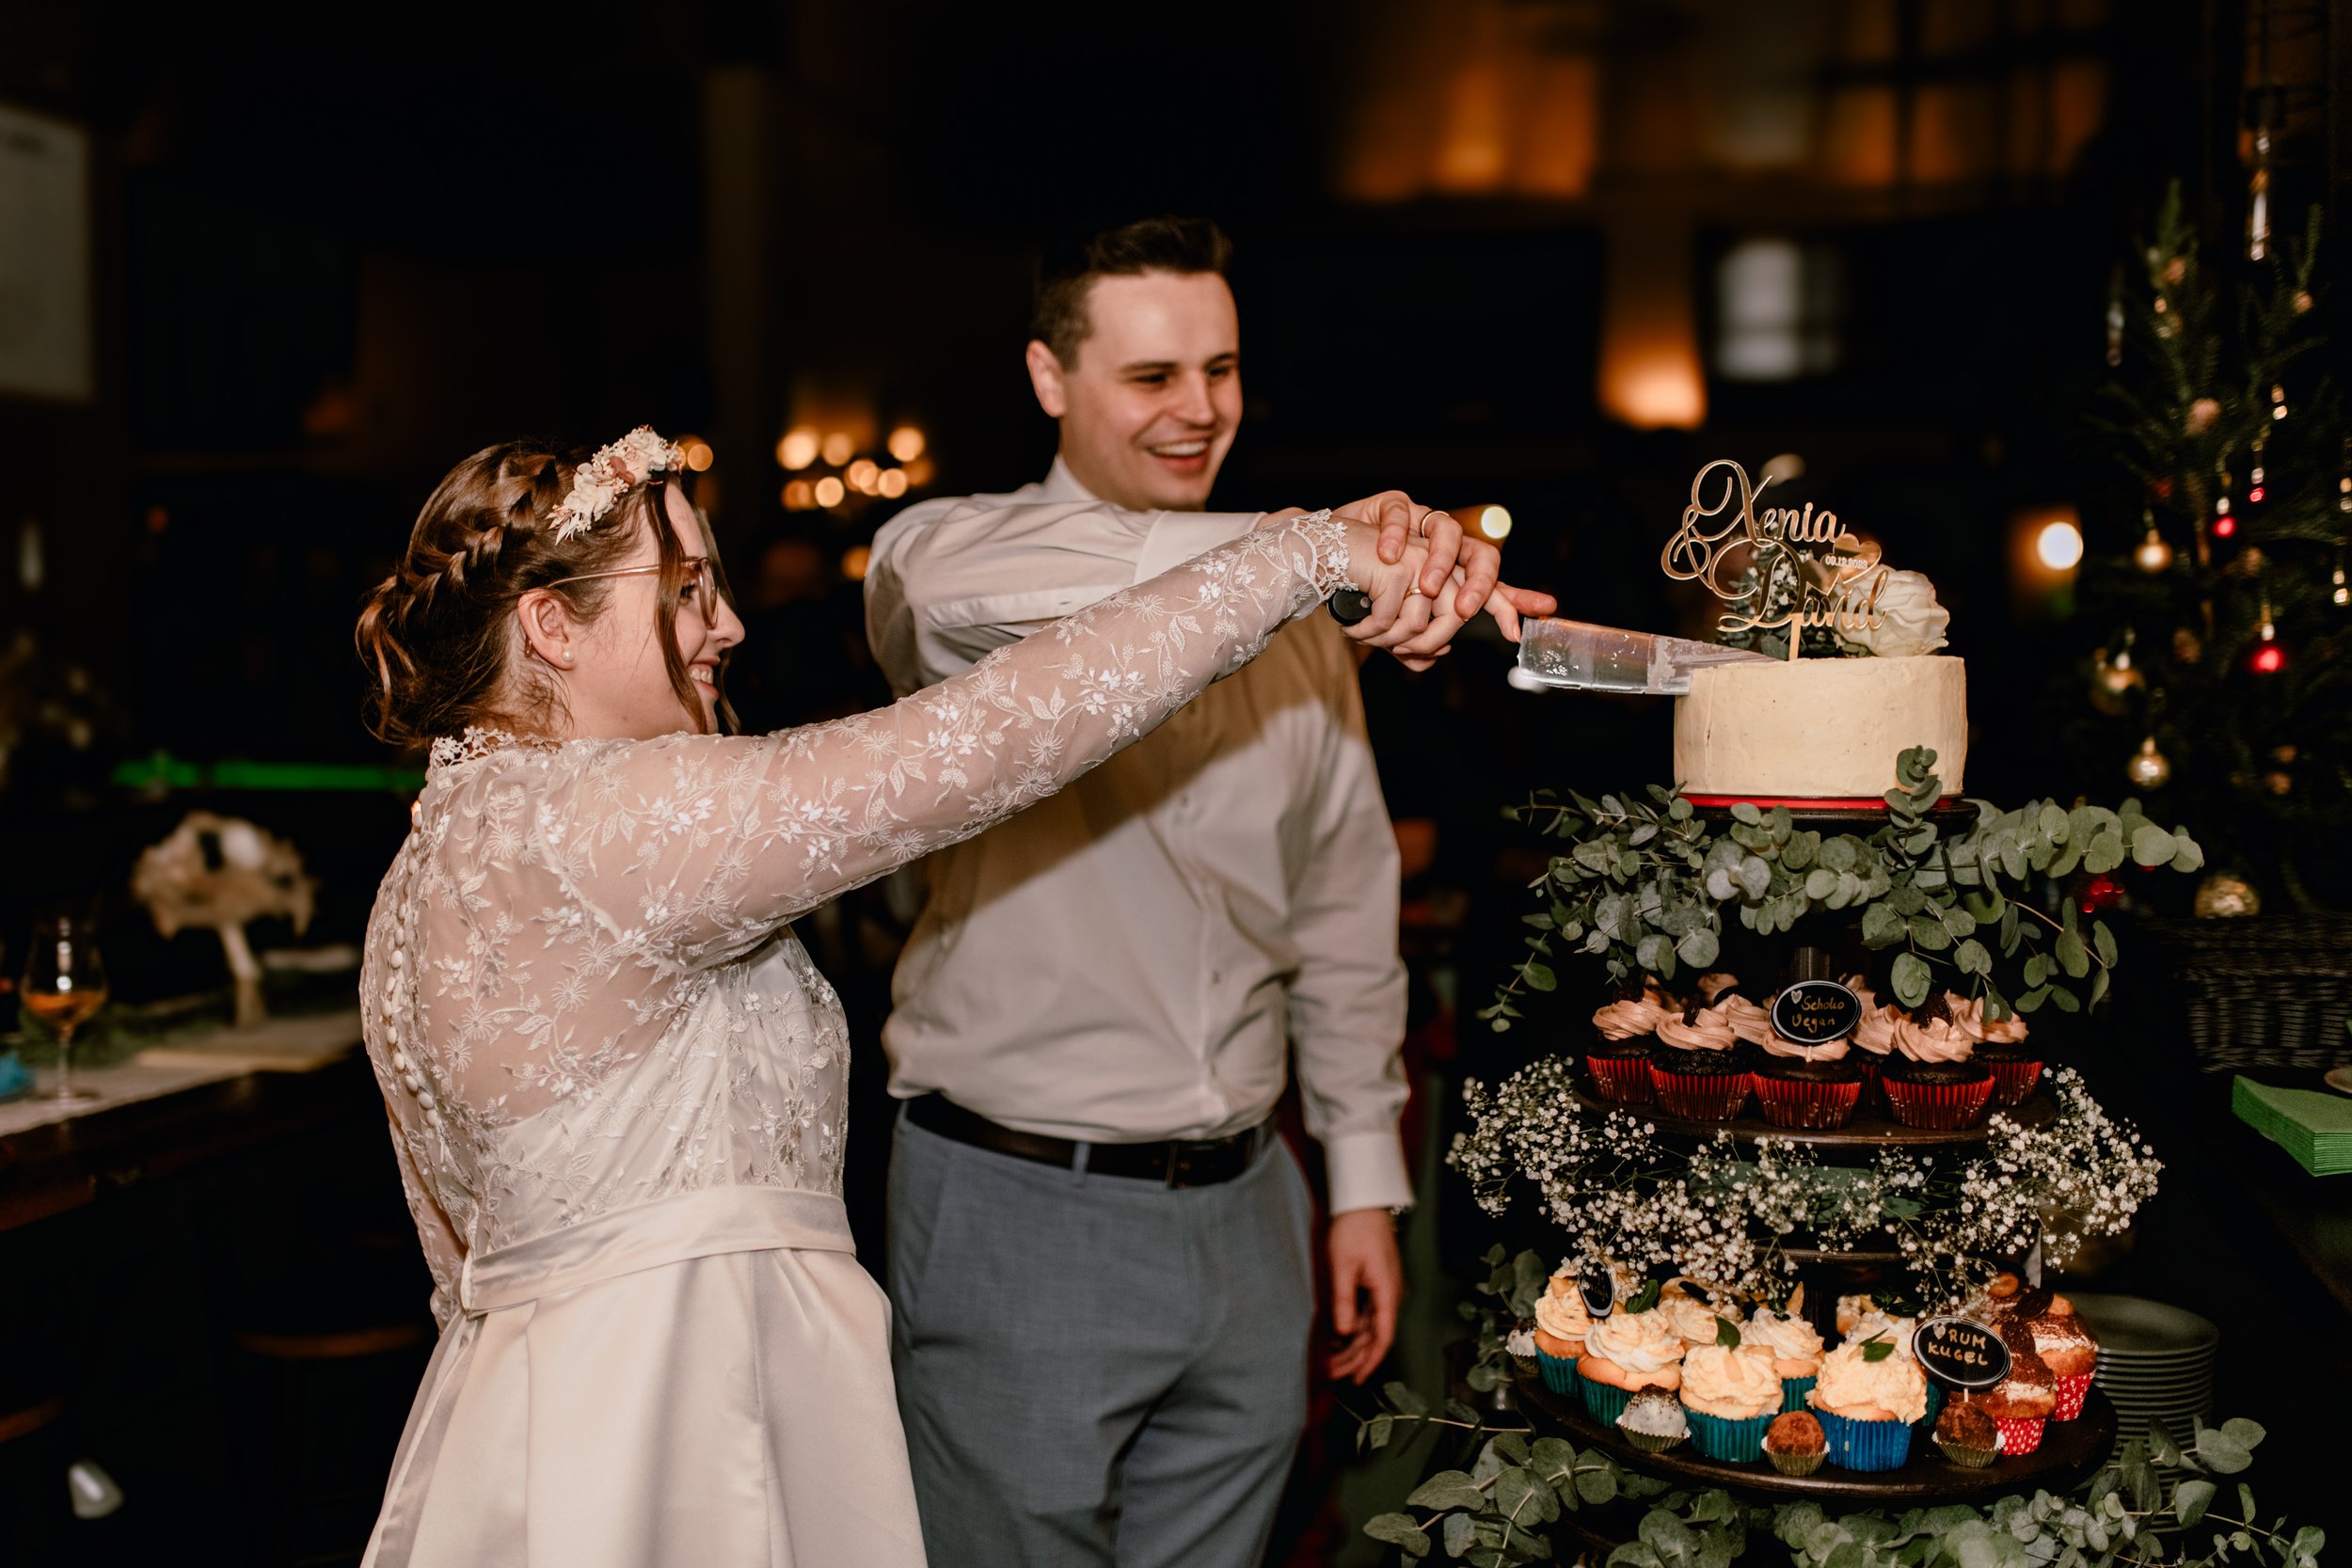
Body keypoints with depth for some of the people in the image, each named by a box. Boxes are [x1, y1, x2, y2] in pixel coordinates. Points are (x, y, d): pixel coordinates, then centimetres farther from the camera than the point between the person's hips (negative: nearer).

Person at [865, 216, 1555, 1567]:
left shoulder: (1294, 618, 9)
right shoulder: (953, 562, -7)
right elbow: (947, 587, -35)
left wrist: (1366, 1178, 14)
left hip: (1243, 1205, 5)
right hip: (1020, 1208, -4)